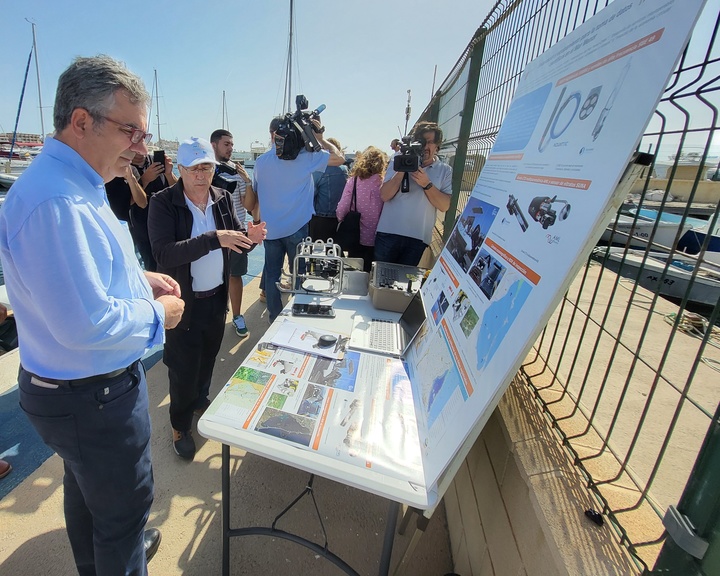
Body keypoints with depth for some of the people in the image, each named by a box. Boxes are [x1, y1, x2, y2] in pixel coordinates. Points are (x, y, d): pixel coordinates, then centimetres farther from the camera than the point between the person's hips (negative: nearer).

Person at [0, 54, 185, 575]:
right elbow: (86, 324, -32)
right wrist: (157, 313, -16)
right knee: (126, 506, 14)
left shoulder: (74, 184, 5)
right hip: (92, 396, -11)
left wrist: (137, 277, 5)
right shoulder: (55, 201, -29)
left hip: (78, 385, 11)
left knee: (87, 488, 32)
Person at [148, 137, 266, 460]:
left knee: (208, 357, 22)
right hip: (184, 302, -5)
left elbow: (234, 244, 7)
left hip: (217, 297, 5)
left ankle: (200, 399, 50)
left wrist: (251, 238, -16)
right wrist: (214, 239, -35)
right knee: (183, 367, 9)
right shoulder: (163, 203, -14)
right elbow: (164, 253, -26)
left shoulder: (223, 198, 1)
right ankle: (180, 426, 32)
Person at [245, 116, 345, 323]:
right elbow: (339, 158, -5)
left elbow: (253, 198, 15)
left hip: (271, 229, 4)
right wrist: (320, 138, 5)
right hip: (297, 228, -4)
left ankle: (274, 318, 21)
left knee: (271, 274, 11)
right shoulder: (304, 155, -8)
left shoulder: (261, 161, 8)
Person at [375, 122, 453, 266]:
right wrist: (402, 170, -12)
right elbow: (384, 196, -4)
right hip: (388, 233, 0)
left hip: (418, 238, 0)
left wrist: (426, 184, -17)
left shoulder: (445, 171, 6)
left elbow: (445, 205, -6)